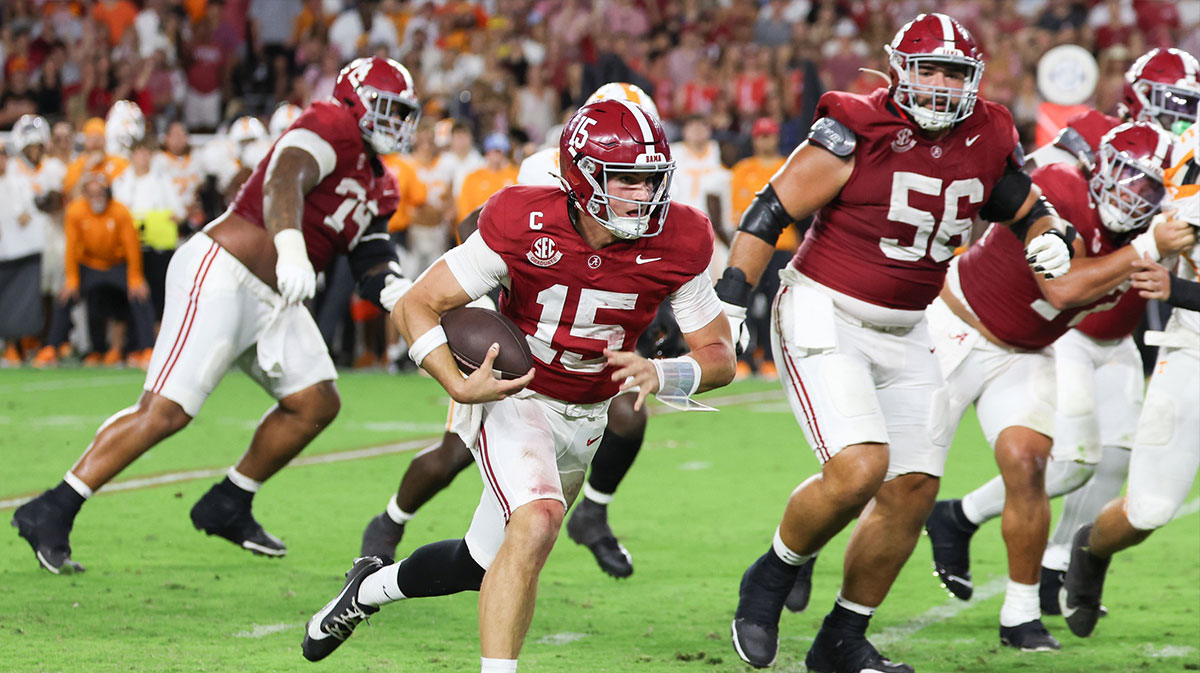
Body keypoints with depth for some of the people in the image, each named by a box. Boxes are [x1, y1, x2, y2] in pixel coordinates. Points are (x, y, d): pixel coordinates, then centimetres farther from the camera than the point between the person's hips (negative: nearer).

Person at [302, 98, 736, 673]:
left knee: (484, 564, 16)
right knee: (536, 522, -32)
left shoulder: (677, 243, -17)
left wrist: (660, 374, -33)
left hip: (586, 419, 5)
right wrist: (460, 386, -31)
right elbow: (416, 306, -17)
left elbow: (719, 357, -11)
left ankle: (372, 587, 44)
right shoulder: (523, 225, -25)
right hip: (511, 395, -5)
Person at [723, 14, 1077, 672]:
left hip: (904, 335, 7)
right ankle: (771, 579, 4)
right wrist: (728, 303, -16)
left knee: (913, 491, 4)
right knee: (859, 469, -22)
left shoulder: (986, 140, 2)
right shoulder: (857, 132, -16)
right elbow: (772, 212, -13)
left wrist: (1050, 236, -4)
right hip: (823, 316, -7)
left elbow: (1026, 206, 19)